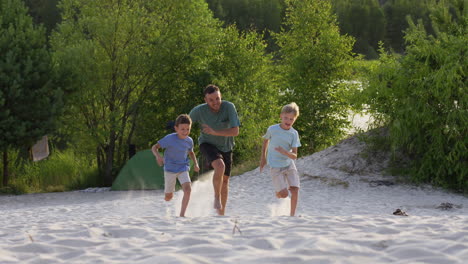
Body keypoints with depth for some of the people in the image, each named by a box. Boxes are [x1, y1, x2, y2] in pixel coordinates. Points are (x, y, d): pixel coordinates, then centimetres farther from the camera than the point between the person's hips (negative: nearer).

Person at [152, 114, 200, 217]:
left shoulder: (189, 141, -3)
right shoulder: (170, 139, -18)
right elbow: (154, 147, -15)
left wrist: (195, 164, 4)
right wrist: (158, 156, -36)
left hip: (183, 169, 2)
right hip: (170, 169, -2)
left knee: (188, 189, -24)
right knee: (168, 197, 7)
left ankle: (182, 214, -17)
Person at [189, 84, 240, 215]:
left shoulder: (229, 107, -24)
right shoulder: (199, 110, -22)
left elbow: (235, 131, -27)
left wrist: (215, 132, -36)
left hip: (225, 147, 3)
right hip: (207, 144, -3)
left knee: (225, 180, 11)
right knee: (220, 166, -32)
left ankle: (221, 213, 26)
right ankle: (217, 198, -11)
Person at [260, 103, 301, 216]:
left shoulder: (294, 134, -6)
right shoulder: (272, 129, -8)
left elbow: (294, 156, -10)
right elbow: (266, 140, 15)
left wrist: (285, 152, -30)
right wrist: (263, 157, 17)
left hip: (289, 164, 2)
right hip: (276, 167, -2)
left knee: (295, 189, -13)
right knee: (284, 193, -13)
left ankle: (292, 214, 0)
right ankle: (277, 193, 23)